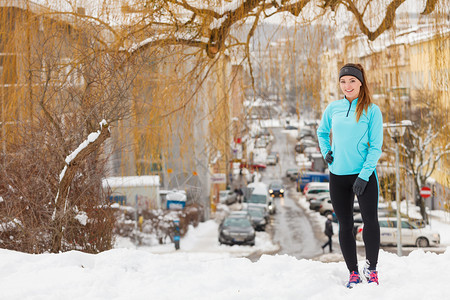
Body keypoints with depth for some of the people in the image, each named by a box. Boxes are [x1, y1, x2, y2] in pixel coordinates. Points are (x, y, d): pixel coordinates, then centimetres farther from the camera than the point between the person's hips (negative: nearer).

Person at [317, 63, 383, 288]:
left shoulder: (372, 111, -5)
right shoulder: (333, 108, 5)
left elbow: (376, 147, -7)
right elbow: (322, 132, 24)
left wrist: (364, 175, -14)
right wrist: (326, 152, 8)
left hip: (364, 175, -3)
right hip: (338, 176, 3)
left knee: (370, 221, -13)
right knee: (345, 226, 6)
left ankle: (371, 268, 4)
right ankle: (353, 272, 15)